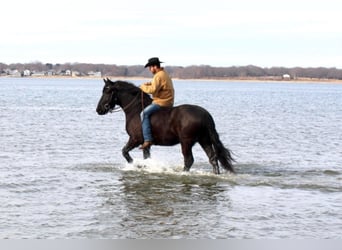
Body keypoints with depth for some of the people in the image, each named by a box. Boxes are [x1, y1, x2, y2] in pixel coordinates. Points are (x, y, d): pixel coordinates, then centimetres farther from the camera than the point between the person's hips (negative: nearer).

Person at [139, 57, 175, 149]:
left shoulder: (158, 76, -16)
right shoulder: (164, 74, 17)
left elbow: (153, 90, -24)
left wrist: (143, 87, -8)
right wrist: (150, 84, 13)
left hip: (162, 102, -11)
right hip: (168, 101, 11)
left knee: (145, 113, -19)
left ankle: (147, 140, -28)